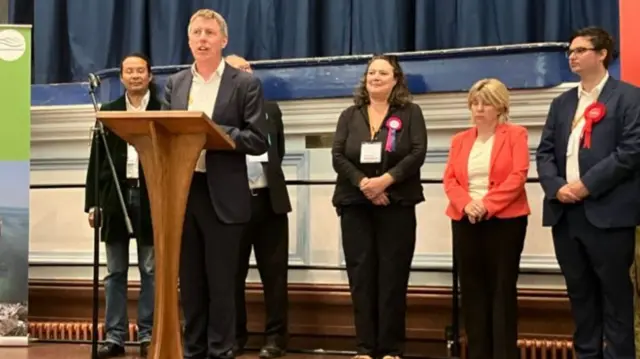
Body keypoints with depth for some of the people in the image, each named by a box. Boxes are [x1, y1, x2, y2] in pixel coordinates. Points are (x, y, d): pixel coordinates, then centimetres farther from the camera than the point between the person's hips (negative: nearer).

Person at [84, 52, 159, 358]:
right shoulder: (108, 112, 11)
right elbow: (97, 159, 9)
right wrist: (92, 202, 2)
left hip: (151, 196, -2)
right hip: (116, 195, 3)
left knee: (150, 270, 3)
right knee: (115, 272, 6)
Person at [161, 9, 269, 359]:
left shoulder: (245, 84, -1)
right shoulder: (174, 84, 12)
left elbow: (258, 141, -7)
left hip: (222, 196, -4)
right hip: (181, 193, 4)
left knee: (220, 282, 1)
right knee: (190, 281, 10)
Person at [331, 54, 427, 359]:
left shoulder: (410, 113, 6)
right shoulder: (350, 115, 13)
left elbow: (418, 153, -6)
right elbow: (337, 155, 2)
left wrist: (386, 179, -18)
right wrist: (362, 182, -14)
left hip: (397, 205, -2)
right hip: (355, 204, 2)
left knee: (393, 276, -2)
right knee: (361, 276, 1)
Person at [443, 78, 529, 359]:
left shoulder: (515, 135, 2)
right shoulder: (460, 140, 15)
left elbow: (518, 176, -9)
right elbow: (449, 179, 7)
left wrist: (487, 206, -18)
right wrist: (467, 204, -13)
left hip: (504, 220, -4)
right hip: (466, 221, 4)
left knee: (502, 288, -2)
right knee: (472, 289, 4)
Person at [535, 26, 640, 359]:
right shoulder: (561, 103, 18)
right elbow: (544, 152, 12)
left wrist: (587, 185, -16)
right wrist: (556, 187, -8)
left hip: (607, 212, -5)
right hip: (565, 212, 6)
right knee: (579, 292, 10)